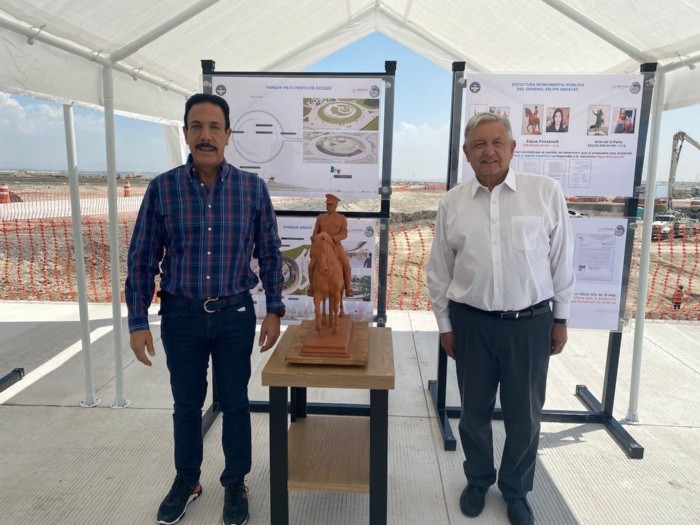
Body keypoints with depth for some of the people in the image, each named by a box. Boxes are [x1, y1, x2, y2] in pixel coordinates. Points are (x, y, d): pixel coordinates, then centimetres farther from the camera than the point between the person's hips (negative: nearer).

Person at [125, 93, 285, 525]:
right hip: (181, 315, 1)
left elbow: (270, 254, 1)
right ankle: (186, 480, 40)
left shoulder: (253, 188, -5)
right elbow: (142, 259, -1)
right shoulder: (162, 188, -5)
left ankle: (236, 483, 34)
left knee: (235, 403, 13)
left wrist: (273, 311, -2)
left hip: (235, 315, 0)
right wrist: (138, 322, -3)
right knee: (186, 404, 17)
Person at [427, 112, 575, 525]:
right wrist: (445, 325, 6)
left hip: (530, 321, -1)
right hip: (471, 322, 1)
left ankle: (516, 490, 38)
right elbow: (439, 270, 4)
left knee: (525, 415, 13)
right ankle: (478, 480, 41)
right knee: (475, 410, 16)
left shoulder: (546, 192, -5)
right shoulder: (452, 203, 0)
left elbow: (562, 259, 0)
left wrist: (561, 318, 3)